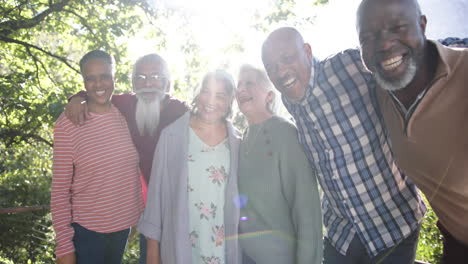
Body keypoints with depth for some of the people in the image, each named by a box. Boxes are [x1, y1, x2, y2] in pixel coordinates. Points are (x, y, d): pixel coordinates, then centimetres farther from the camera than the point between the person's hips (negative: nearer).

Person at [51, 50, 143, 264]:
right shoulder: (68, 123, -13)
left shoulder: (126, 115, -2)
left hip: (123, 226, 4)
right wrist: (64, 247, -11)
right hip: (87, 231, -4)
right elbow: (60, 189, -10)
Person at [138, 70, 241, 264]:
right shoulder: (171, 135, -5)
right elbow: (157, 190, -3)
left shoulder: (237, 143, 1)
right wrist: (152, 245, -3)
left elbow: (240, 197, 7)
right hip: (179, 248, -1)